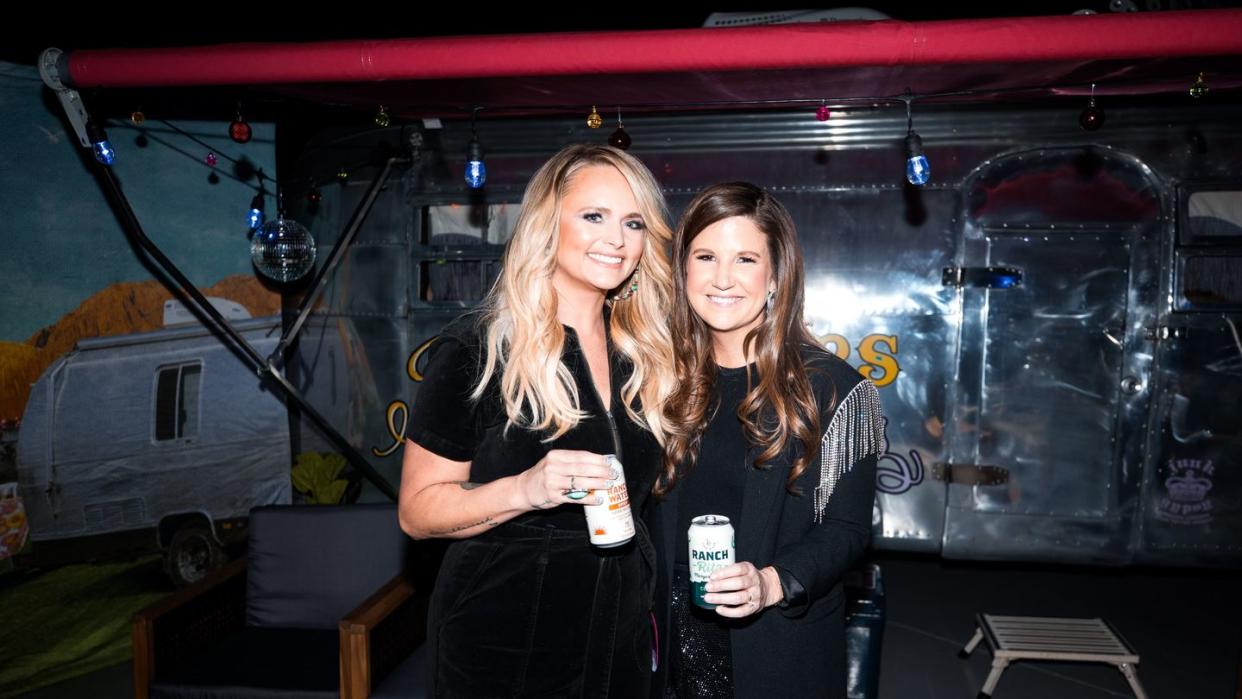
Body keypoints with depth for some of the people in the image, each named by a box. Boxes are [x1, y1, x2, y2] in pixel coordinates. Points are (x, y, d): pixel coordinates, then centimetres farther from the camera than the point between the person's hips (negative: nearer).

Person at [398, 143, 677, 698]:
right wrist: (525, 490, -27)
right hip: (502, 646, -4)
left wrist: (647, 604, 6)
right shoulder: (477, 347, -14)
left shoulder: (645, 351, 2)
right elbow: (418, 511, -12)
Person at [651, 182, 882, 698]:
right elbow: (653, 515, 8)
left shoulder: (832, 387, -10)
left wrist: (773, 583, -25)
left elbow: (847, 528, -10)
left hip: (784, 650, -3)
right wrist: (646, 609, -1)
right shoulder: (669, 379, 1)